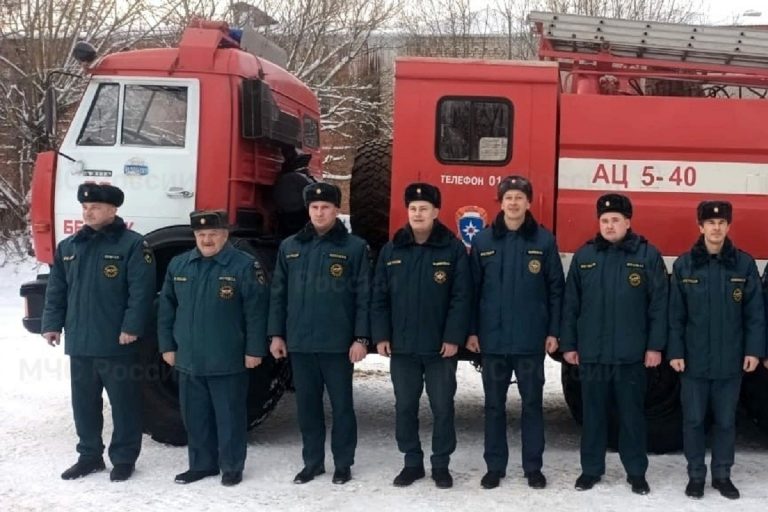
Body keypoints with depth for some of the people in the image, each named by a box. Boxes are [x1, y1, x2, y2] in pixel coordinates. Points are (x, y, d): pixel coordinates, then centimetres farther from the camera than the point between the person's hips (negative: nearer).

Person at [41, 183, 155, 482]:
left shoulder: (133, 245, -8)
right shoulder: (68, 246, 11)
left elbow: (141, 291, -14)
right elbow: (56, 290, 14)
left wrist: (131, 327, -20)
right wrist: (52, 324, 6)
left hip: (116, 343, -6)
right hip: (79, 341, 6)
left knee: (123, 403, 5)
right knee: (83, 402, 14)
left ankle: (124, 459, 16)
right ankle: (89, 455, 28)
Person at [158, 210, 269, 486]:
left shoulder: (245, 265, -8)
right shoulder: (178, 265, 7)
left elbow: (256, 312, -10)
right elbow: (166, 308, 11)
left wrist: (254, 350, -12)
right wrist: (167, 346, 8)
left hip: (228, 361, -5)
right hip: (189, 359, 5)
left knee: (230, 417, 5)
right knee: (195, 417, 14)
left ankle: (232, 467, 18)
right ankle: (201, 464, 28)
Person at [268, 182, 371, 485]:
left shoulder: (355, 247, -1)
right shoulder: (290, 247, 9)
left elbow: (364, 297, -5)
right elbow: (278, 294, 10)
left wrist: (361, 338, -10)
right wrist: (276, 334, 5)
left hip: (338, 344, -3)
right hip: (299, 343, 3)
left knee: (341, 405, 6)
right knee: (307, 406, 11)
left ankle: (343, 464, 19)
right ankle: (312, 462, 24)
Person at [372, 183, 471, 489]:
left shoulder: (453, 249, -4)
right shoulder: (392, 250, 5)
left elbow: (461, 297, -7)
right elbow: (380, 296, 6)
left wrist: (453, 337, -12)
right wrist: (381, 335, -1)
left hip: (440, 346, -3)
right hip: (401, 346, 3)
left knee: (442, 407, 6)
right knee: (405, 407, 10)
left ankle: (441, 464, 20)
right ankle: (412, 462, 24)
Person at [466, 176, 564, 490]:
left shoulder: (544, 240, 0)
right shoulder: (482, 241, 3)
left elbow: (555, 289, 1)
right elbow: (472, 289, 4)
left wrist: (553, 331, -2)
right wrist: (471, 331, 0)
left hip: (531, 339, -1)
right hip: (492, 339, 1)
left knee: (532, 404, 8)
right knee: (494, 405, 9)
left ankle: (533, 467, 20)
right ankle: (495, 466, 21)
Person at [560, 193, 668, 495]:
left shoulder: (647, 255, -1)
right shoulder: (584, 256, 5)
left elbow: (659, 304, -1)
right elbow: (570, 304, 6)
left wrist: (655, 346, -5)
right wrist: (568, 344, 3)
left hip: (631, 355, -2)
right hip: (591, 353, 2)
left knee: (632, 415, 8)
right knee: (593, 414, 10)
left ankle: (636, 472, 21)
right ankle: (591, 469, 23)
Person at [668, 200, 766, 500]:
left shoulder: (744, 264, 1)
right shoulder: (684, 265, 0)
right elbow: (676, 314, 0)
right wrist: (675, 352, -5)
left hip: (730, 361, 0)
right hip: (693, 360, 0)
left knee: (725, 421, 11)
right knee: (693, 420, 7)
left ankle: (722, 475, 25)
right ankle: (695, 475, 21)